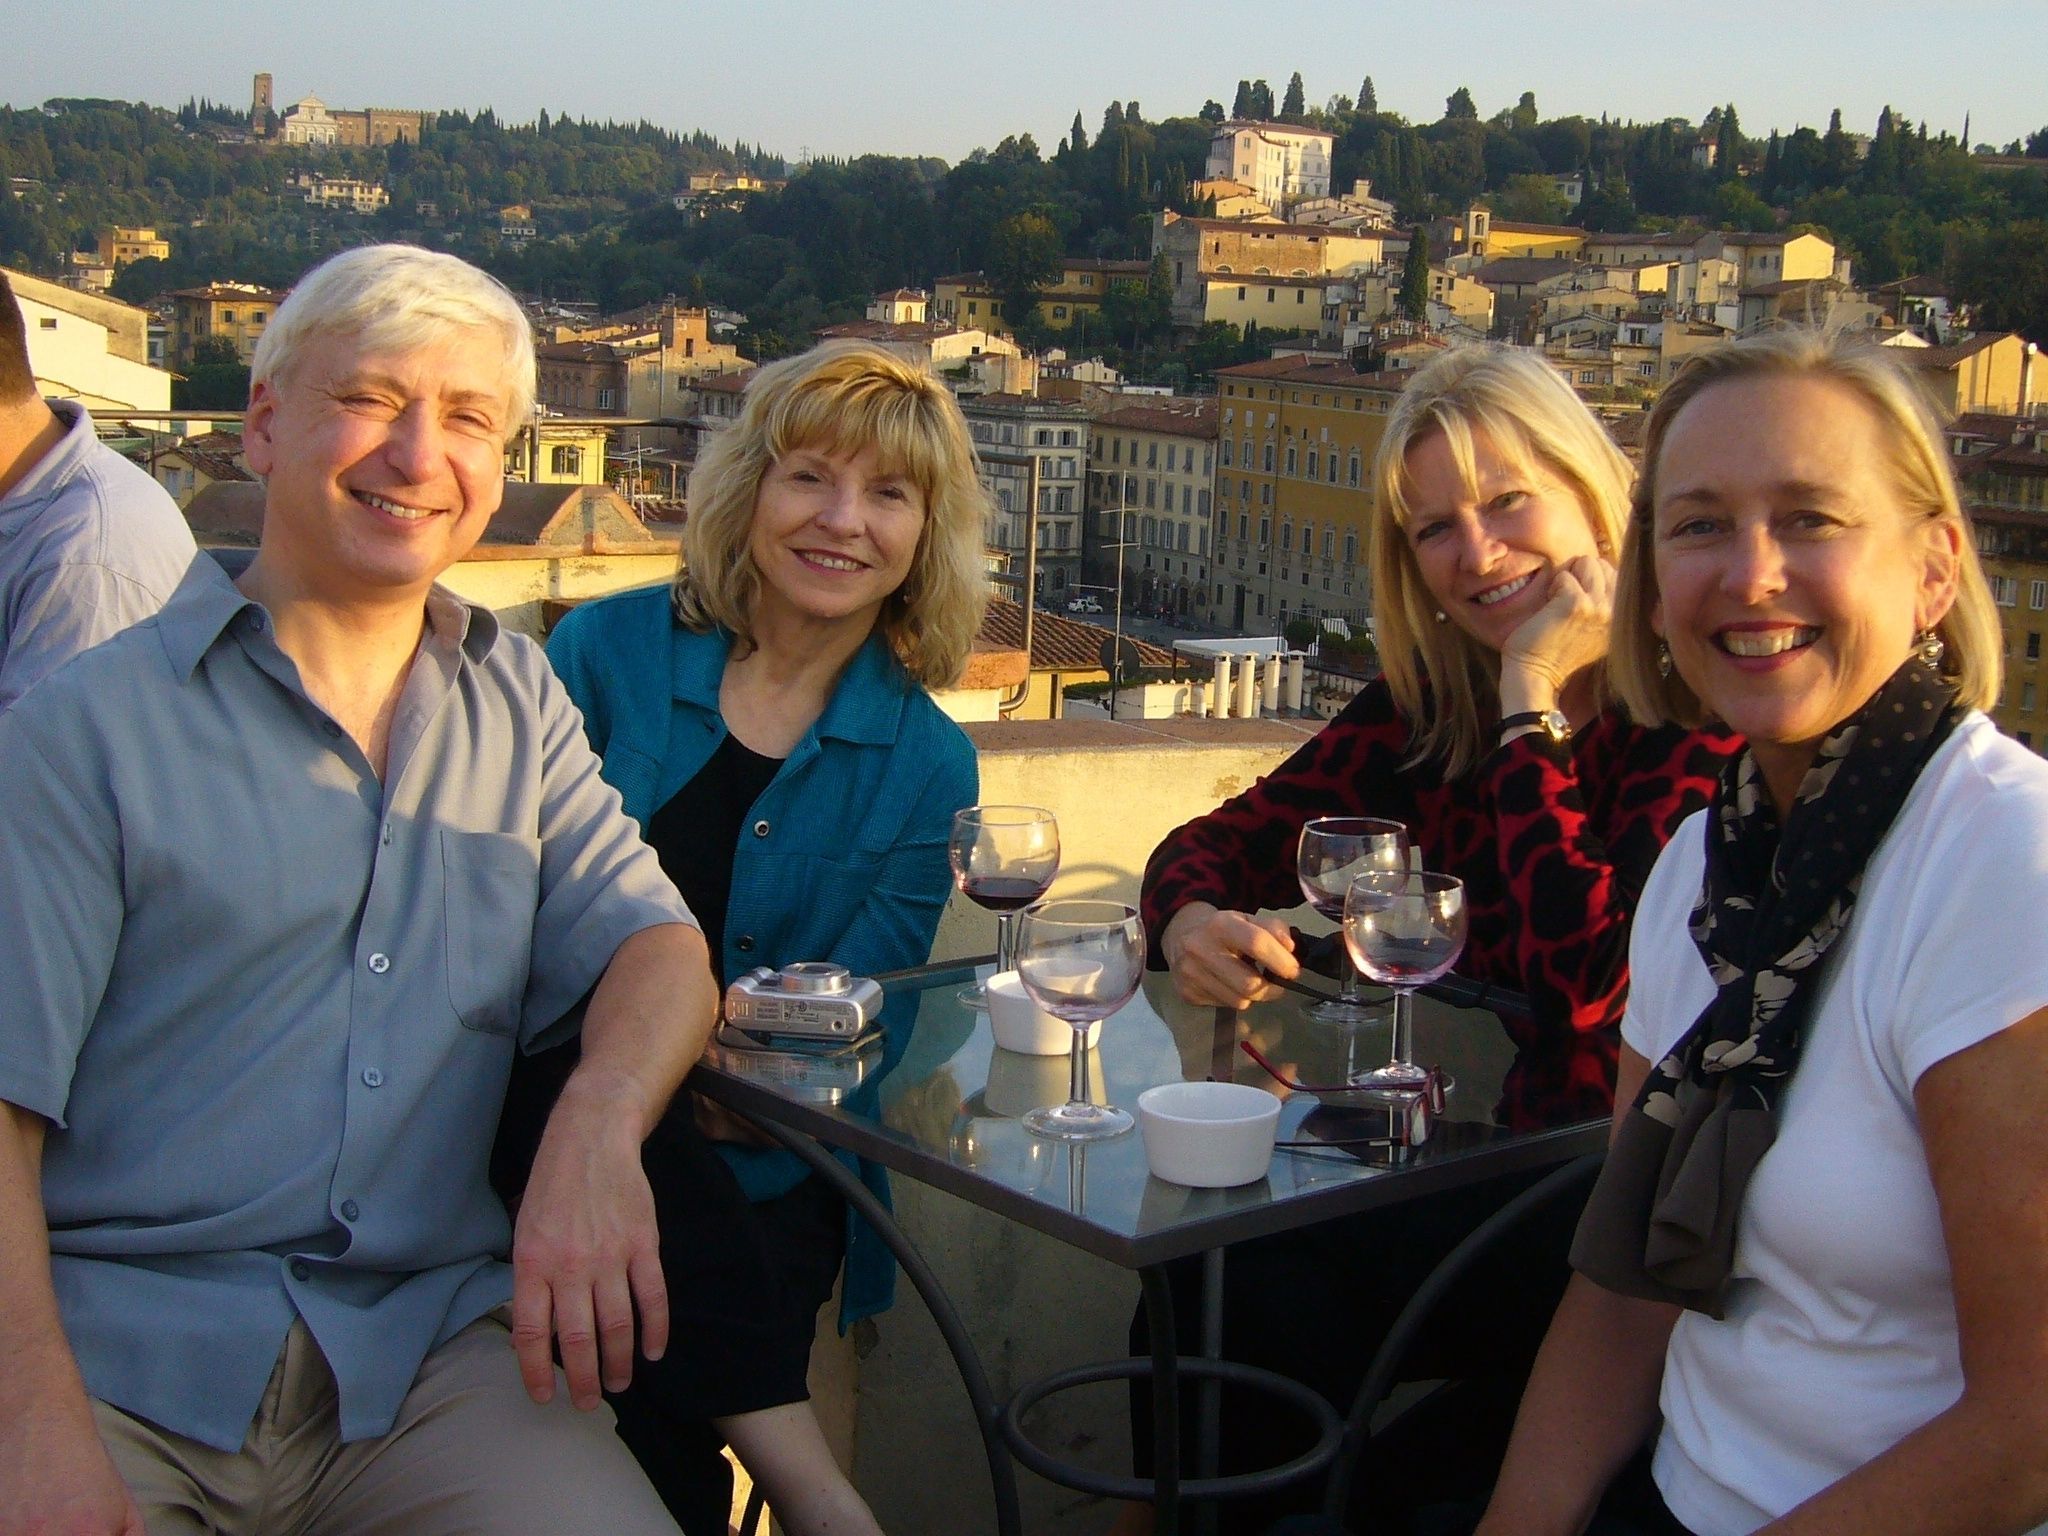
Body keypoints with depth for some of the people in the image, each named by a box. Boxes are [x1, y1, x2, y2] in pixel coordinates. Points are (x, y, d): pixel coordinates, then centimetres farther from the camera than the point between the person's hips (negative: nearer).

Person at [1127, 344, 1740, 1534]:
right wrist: (1193, 919, -16)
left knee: (1263, 1280, -20)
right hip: (1484, 1156, 5)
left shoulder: (1693, 711, -13)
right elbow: (1220, 841, 7)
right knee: (1202, 1281, -16)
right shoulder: (1427, 708, 5)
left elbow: (1587, 981, -24)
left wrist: (1531, 703, -19)